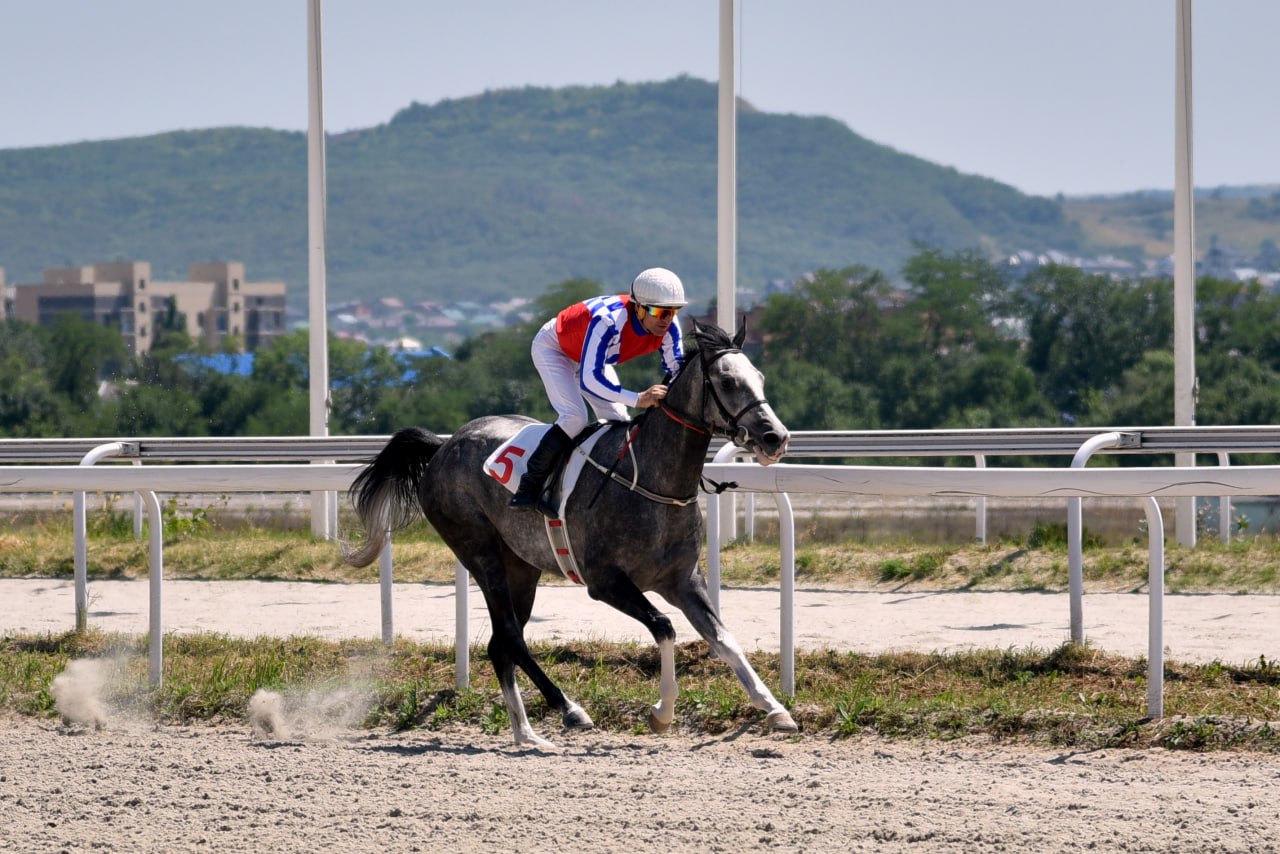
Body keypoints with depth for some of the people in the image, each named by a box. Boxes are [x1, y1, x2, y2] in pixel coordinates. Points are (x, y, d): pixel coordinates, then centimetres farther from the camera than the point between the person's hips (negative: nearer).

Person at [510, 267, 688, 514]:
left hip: (591, 355, 7)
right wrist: (638, 399, -58)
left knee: (618, 421, -4)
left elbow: (677, 371, -14)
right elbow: (589, 379, -48)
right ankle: (528, 489, -16)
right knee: (574, 418, -22)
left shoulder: (669, 328, -26)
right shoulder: (609, 321, -46)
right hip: (553, 348, -7)